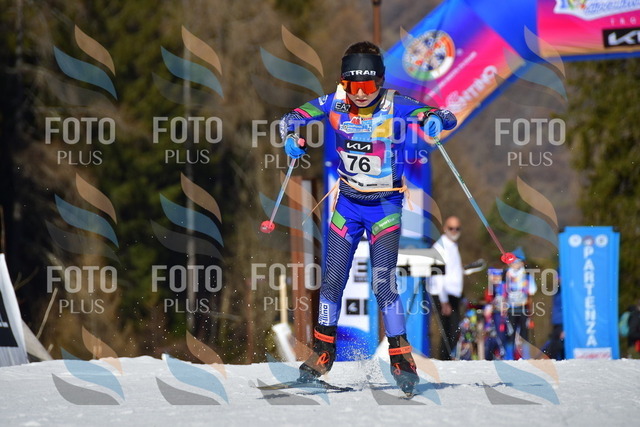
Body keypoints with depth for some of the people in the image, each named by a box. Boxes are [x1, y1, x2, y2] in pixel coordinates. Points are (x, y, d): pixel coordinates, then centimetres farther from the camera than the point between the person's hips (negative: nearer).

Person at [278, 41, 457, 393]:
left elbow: (446, 119, -22)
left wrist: (435, 120, -46)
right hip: (348, 203, 3)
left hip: (385, 206, -3)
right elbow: (292, 119, -1)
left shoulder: (395, 107, -16)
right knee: (332, 279, 2)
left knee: (383, 283, -13)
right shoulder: (335, 105, -7)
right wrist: (293, 137, -24)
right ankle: (323, 351, 18)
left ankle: (401, 357, -6)